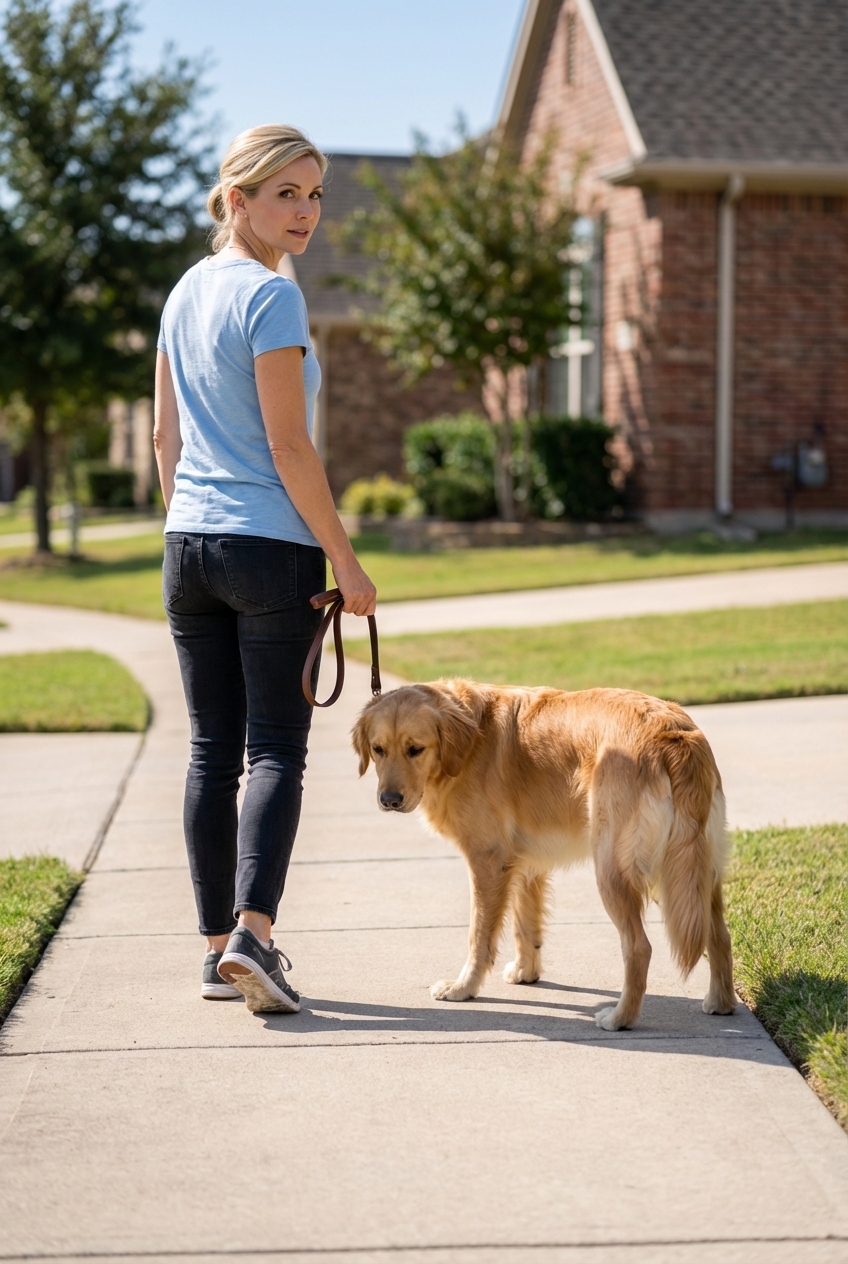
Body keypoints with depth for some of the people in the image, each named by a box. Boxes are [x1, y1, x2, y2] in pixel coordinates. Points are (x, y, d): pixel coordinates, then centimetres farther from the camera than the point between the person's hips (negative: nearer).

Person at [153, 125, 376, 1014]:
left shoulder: (184, 293, 11)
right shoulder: (270, 296, -12)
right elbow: (288, 447, -15)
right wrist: (345, 562, -10)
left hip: (188, 544, 7)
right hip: (272, 547, -7)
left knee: (211, 751, 8)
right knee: (275, 749, -3)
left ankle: (217, 947, 11)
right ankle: (251, 932, -16)